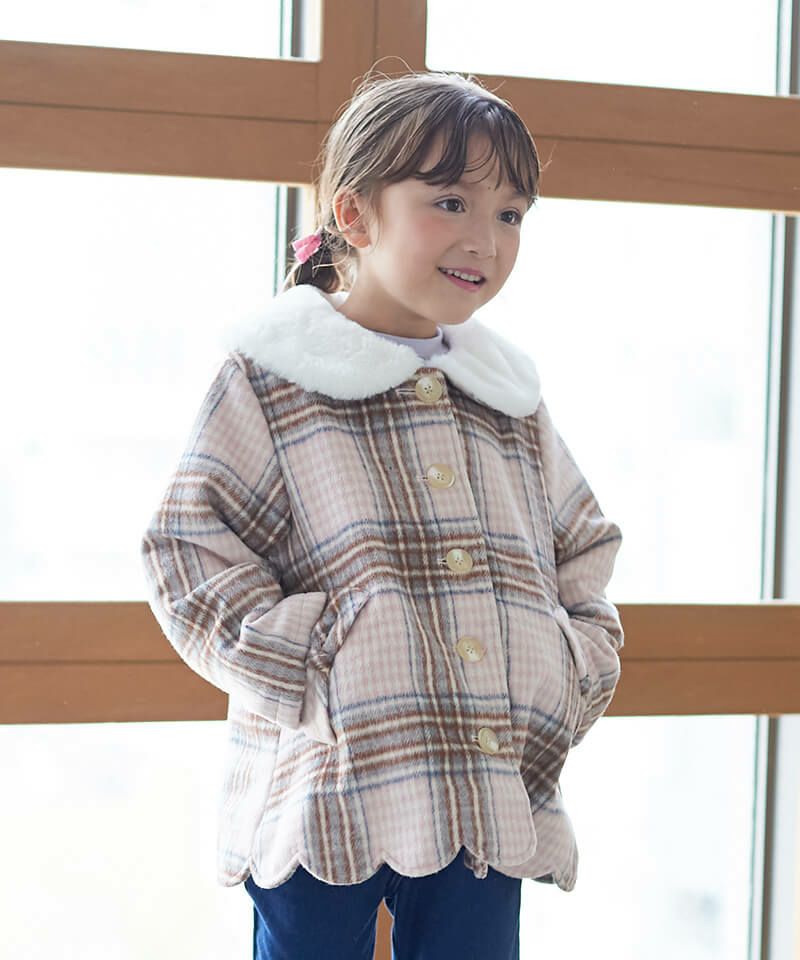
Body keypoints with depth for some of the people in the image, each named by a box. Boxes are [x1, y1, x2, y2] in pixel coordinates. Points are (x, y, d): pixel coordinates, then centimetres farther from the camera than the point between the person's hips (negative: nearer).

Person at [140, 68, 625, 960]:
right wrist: (307, 667, -15)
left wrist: (575, 676, 5)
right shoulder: (271, 376, 0)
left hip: (493, 795, 4)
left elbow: (585, 552, 22)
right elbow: (189, 551, -5)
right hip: (323, 782, -4)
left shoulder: (512, 398, 15)